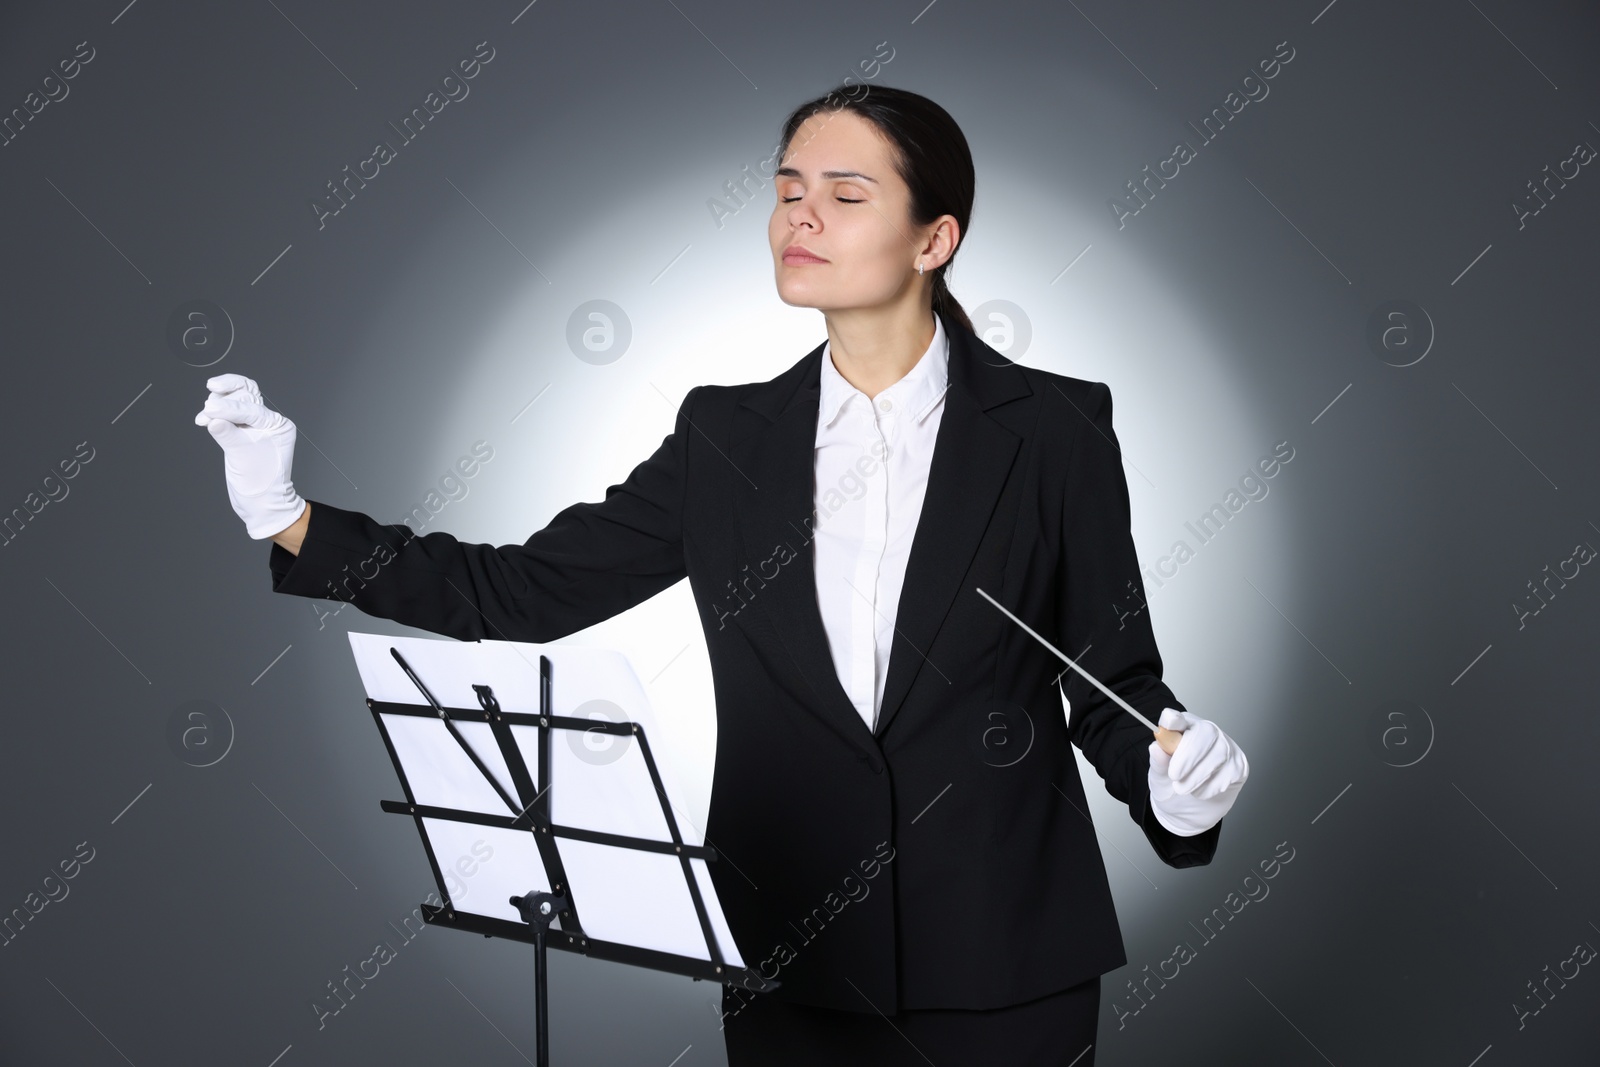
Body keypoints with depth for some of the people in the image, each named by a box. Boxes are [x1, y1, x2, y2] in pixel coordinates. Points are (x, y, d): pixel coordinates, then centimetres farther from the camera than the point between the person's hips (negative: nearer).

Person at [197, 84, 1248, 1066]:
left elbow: (1112, 680, 0)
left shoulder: (1054, 428, -4)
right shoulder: (728, 436, 3)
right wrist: (291, 518, -5)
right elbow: (521, 592, 2)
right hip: (791, 963, 2)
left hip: (1003, 968, -2)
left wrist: (1172, 785, -20)